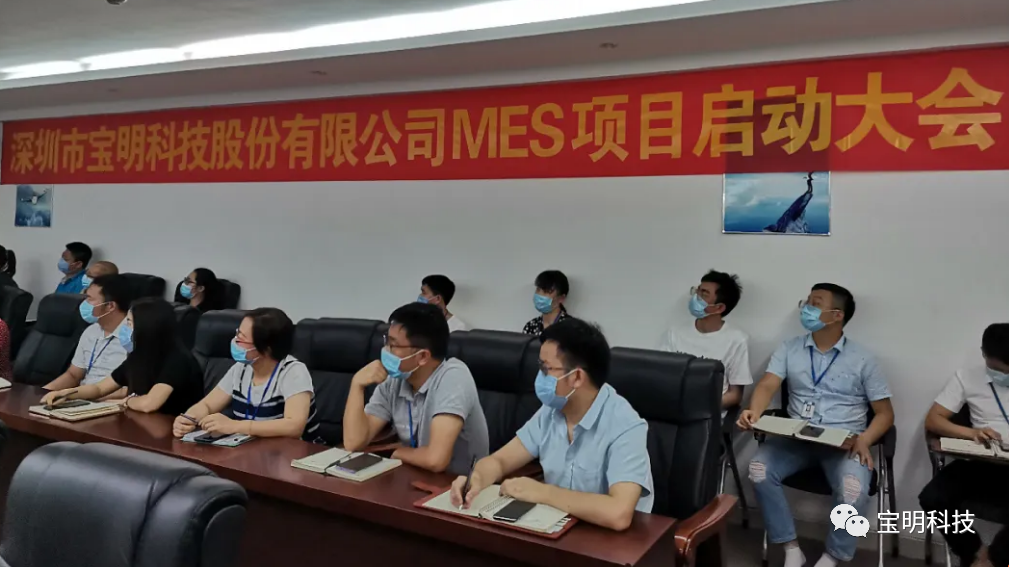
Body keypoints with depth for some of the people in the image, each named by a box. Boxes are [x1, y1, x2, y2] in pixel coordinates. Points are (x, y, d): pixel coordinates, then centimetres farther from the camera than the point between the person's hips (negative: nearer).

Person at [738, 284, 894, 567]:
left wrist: (864, 439, -17)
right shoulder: (789, 348, 8)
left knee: (853, 492, -31)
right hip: (796, 437, 2)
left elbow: (885, 412, 4)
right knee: (759, 469, -25)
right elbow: (767, 385, -4)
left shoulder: (862, 359, 3)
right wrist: (753, 413, -27)